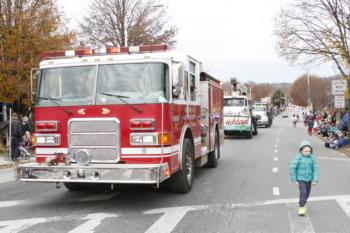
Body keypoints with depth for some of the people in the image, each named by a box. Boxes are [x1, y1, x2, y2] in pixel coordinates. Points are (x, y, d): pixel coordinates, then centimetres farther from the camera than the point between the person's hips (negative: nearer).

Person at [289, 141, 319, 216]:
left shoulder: (312, 157, -7)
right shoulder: (298, 158, -17)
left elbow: (315, 169, -1)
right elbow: (292, 169, -13)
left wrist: (315, 180, -7)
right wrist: (294, 180, -12)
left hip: (309, 179, 4)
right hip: (300, 179, -4)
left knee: (307, 194, 14)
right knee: (303, 192, -16)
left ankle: (302, 205, 37)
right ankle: (301, 208, 0)